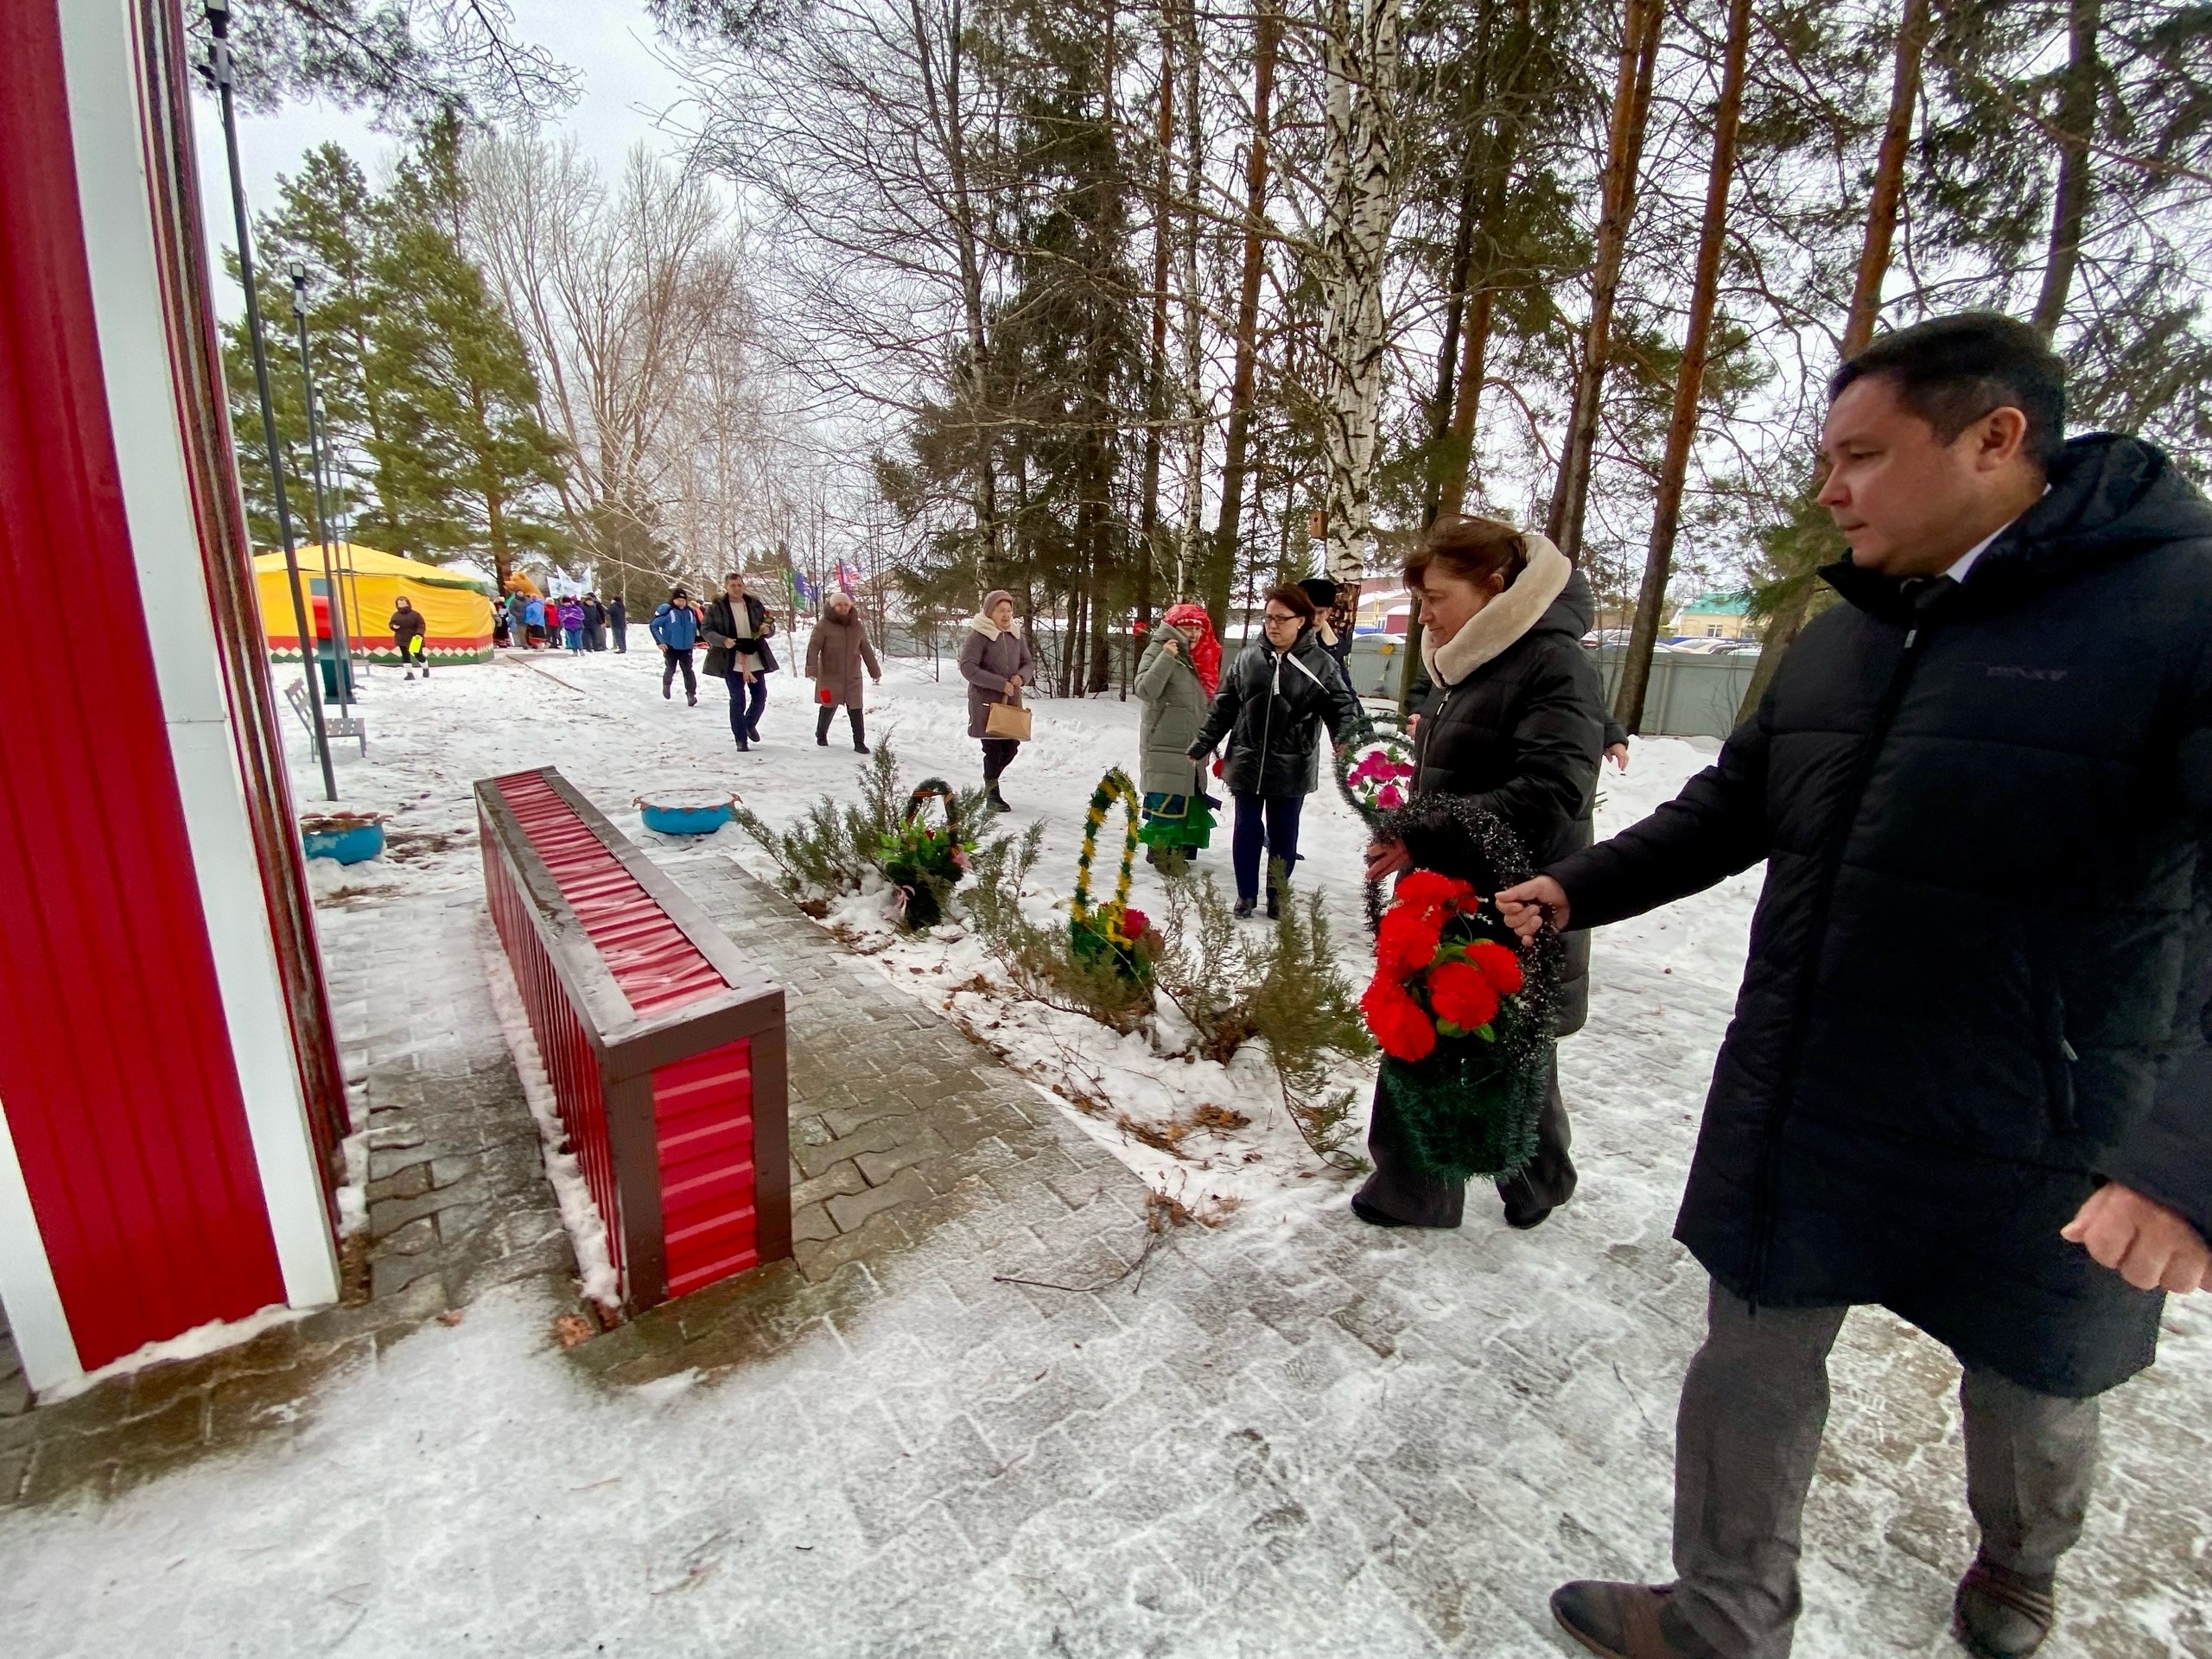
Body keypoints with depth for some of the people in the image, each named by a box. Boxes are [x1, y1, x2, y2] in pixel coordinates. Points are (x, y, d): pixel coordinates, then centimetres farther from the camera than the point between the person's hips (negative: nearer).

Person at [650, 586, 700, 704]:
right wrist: (659, 641, -12)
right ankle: (666, 684, 39)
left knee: (688, 671, -1)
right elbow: (653, 626, -9)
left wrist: (694, 640, 12)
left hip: (686, 648, 3)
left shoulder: (691, 612, 0)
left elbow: (695, 627, 17)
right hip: (670, 647, -3)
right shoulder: (666, 610, -14)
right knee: (670, 669, 9)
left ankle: (691, 694, 1)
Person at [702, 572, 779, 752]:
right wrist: (723, 641, -20)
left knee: (760, 696, 9)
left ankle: (750, 724, 37)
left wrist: (768, 629, -10)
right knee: (738, 700, 0)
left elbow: (770, 626, 15)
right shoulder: (717, 607, -2)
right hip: (732, 661, -3)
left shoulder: (755, 605, 7)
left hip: (755, 659, 3)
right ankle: (741, 739, 9)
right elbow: (705, 630, -3)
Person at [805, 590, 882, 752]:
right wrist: (812, 670, -24)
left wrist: (875, 671, 18)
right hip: (829, 676, -3)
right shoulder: (823, 625, -6)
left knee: (855, 711, 0)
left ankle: (859, 742, 6)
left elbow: (867, 651, 16)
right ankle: (821, 735, 30)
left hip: (853, 678, 3)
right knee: (829, 708, 7)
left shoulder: (858, 627, 9)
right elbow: (813, 648, -12)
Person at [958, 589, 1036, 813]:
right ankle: (992, 796, 12)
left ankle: (990, 784, 34)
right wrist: (1001, 683, -22)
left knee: (1011, 746, 10)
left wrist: (1021, 676, -10)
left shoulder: (1015, 635, 9)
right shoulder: (978, 636, -10)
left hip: (1011, 701, 6)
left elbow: (1029, 663, 15)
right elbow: (968, 668, -17)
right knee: (994, 749, -2)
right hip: (987, 702, -6)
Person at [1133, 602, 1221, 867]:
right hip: (1164, 746, -8)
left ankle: (1178, 850, 23)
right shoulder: (1159, 650, -9)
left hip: (1191, 746, 8)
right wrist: (1166, 658, -28)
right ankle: (1161, 851, 0)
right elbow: (1145, 691, -23)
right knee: (1167, 800, -9)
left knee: (1189, 799, 12)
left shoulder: (1196, 657, 15)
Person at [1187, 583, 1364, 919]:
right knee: (1247, 831, 9)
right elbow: (1223, 705, 7)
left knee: (1284, 835, 10)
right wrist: (1203, 744, 7)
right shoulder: (1248, 657, 2)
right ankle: (1246, 894, 24)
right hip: (1246, 763, 2)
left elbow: (1342, 706, -4)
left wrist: (1347, 739, -24)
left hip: (1292, 769, -1)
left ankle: (1278, 897, 26)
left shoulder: (1321, 664, -5)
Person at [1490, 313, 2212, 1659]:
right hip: (1796, 1113, 5)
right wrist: (1579, 890, 7)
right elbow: (1736, 804, 12)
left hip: (2036, 1150, -4)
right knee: (1753, 1361, 15)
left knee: (2034, 1384, 24)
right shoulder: (1846, 631, 5)